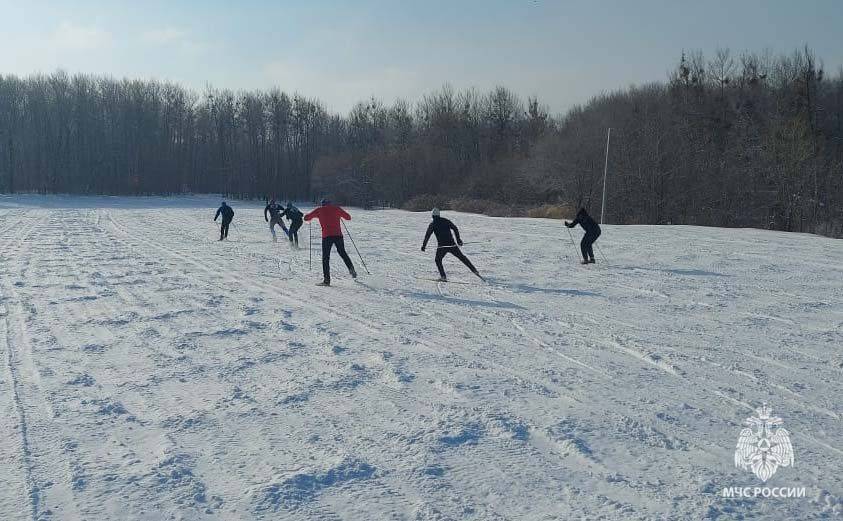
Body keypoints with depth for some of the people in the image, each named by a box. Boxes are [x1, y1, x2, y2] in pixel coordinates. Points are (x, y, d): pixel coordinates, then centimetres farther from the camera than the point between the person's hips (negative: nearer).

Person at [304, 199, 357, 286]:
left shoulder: (319, 210, 9)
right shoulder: (336, 208, 13)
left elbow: (306, 218, 13)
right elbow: (348, 217, 20)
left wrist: (310, 218, 35)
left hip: (326, 236, -2)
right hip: (338, 235, 2)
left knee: (325, 257, 2)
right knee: (343, 253, 22)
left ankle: (326, 279, -6)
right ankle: (352, 270, 18)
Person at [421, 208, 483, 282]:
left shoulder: (432, 224, 2)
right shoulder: (446, 221, 10)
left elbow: (427, 235, 1)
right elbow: (455, 229, 10)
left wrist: (424, 245, 9)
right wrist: (458, 239, 18)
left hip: (442, 246, -3)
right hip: (452, 245, 3)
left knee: (438, 260, 18)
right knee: (462, 257, 12)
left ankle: (443, 276, 6)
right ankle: (474, 270, 6)